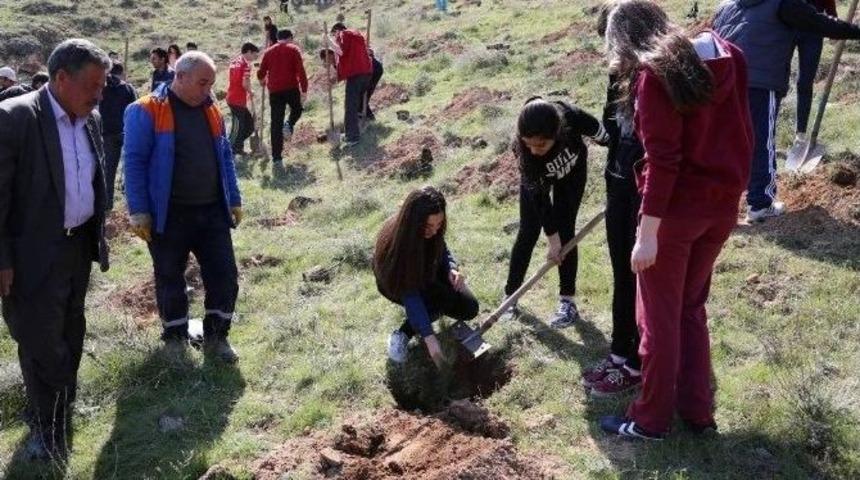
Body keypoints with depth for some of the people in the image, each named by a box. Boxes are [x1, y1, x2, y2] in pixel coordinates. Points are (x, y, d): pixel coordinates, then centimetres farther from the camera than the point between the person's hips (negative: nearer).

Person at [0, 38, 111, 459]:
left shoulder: (91, 120, 5)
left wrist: (98, 238, 14)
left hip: (79, 246, 7)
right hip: (35, 254, -7)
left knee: (69, 335, 18)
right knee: (41, 341, 3)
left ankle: (60, 413, 36)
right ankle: (47, 424, 22)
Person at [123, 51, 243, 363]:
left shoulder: (211, 109, 10)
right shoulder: (147, 111, -8)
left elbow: (224, 157, 17)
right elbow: (134, 162, -10)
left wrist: (234, 200, 14)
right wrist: (138, 211, -14)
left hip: (212, 211, 5)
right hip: (169, 215, -5)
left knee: (224, 275, 4)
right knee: (170, 279, 8)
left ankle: (216, 337, 19)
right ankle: (175, 338, 26)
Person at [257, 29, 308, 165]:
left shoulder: (269, 51, 13)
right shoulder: (293, 49, 3)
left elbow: (261, 73, 12)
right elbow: (301, 71, -8)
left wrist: (262, 81, 34)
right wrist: (304, 89, -8)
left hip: (274, 90, 3)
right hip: (291, 88, -2)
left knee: (276, 123, 6)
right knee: (297, 109, 27)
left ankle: (276, 157, 4)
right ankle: (289, 125, -5)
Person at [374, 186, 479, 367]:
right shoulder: (395, 240, -40)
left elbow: (442, 251, -2)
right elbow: (410, 295, -39)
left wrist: (452, 269, -25)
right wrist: (429, 338, -42)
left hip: (425, 274, 6)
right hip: (396, 284, -6)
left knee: (469, 308, -9)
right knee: (445, 298, -31)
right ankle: (401, 336, -17)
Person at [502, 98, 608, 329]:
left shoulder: (570, 117, -43)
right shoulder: (523, 149, -40)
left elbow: (599, 132, -19)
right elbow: (539, 196, -31)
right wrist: (553, 241, -26)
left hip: (571, 172, 0)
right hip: (537, 177, 0)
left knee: (565, 230, -4)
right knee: (527, 234, -1)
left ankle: (567, 301, 2)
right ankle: (510, 296, 11)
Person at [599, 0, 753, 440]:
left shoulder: (653, 74, -16)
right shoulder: (727, 57, 5)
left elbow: (662, 159, -21)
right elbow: (739, 134, 12)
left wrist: (647, 233, -19)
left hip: (677, 208, -7)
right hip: (723, 205, 7)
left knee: (660, 317, 8)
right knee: (692, 308, 21)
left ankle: (650, 420, 22)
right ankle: (698, 412, 29)